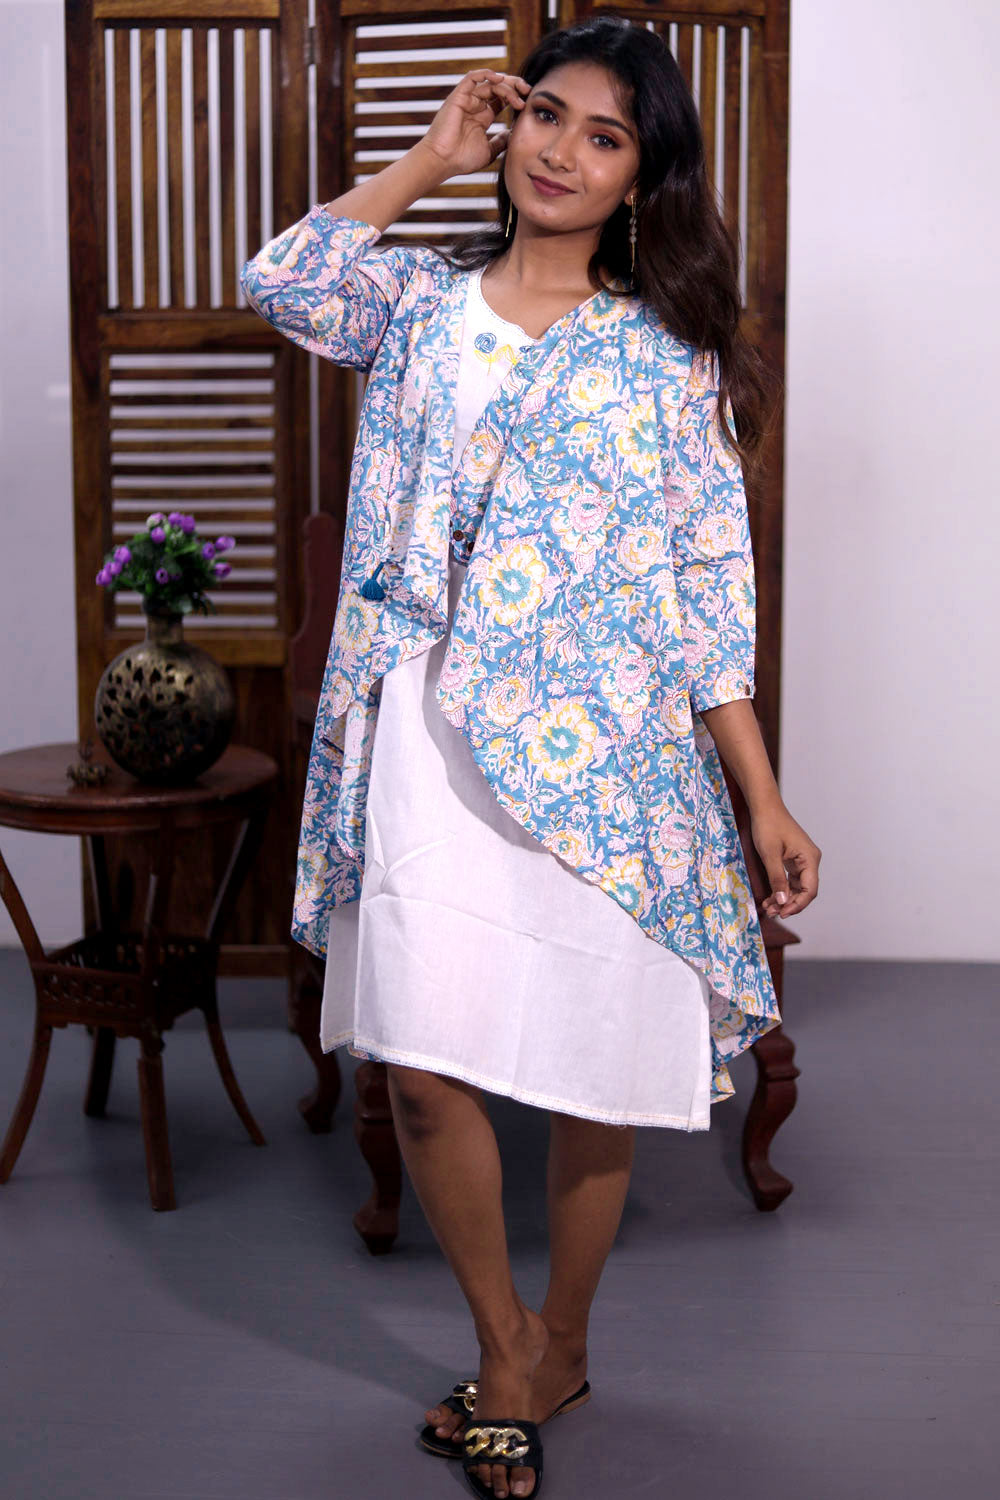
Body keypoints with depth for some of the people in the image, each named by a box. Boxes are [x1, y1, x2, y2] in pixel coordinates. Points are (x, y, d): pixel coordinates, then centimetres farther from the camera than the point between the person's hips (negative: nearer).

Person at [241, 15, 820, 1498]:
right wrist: (431, 157, 3)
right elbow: (284, 283, -8)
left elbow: (710, 591, 3)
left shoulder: (669, 353, 6)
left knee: (592, 1073, 7)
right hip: (426, 741, 1)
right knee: (423, 1064, -4)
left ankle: (559, 1346, 31)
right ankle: (506, 1346, 19)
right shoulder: (423, 303, 13)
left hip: (597, 753, -1)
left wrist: (765, 800, -2)